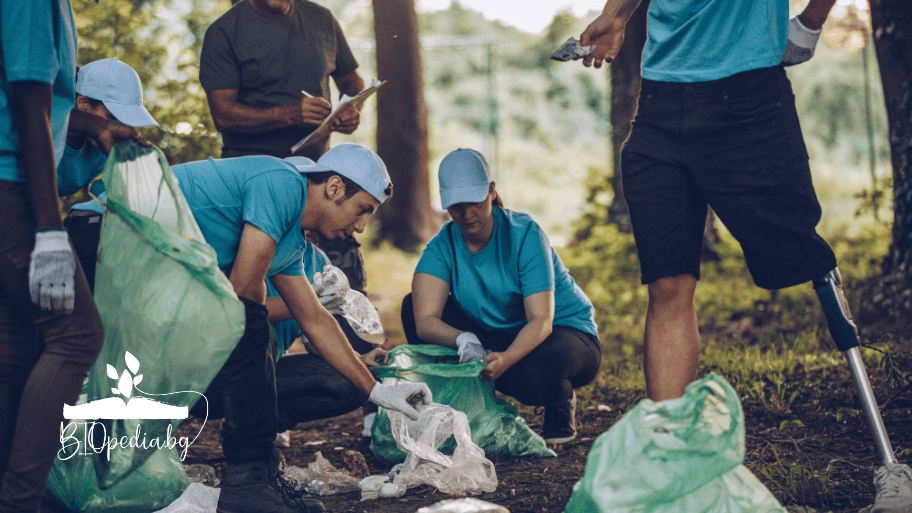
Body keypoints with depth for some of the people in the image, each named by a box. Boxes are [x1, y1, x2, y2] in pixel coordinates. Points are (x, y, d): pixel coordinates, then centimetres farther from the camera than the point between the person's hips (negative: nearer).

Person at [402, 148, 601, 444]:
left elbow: (541, 320, -29)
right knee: (413, 306, -13)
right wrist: (462, 339, -46)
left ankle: (562, 405, -3)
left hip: (564, 331, -4)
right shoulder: (443, 245, -10)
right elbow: (425, 320, -24)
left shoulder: (525, 235, -20)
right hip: (494, 337, 4)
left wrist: (506, 359, -49)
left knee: (532, 375, -41)